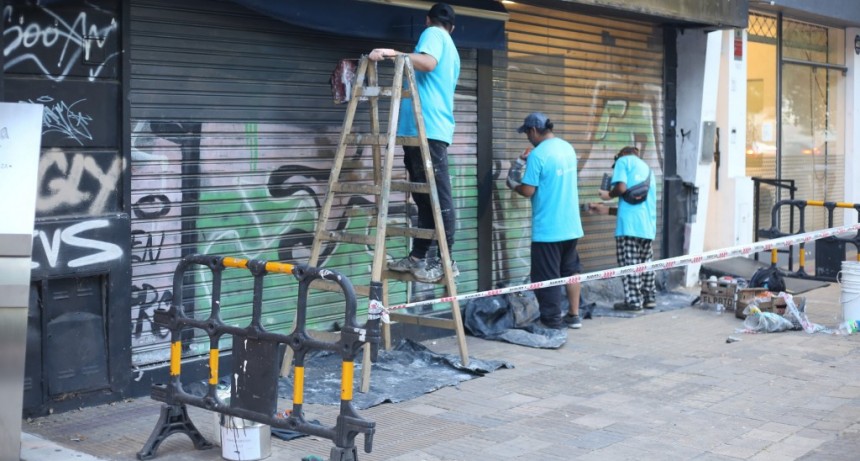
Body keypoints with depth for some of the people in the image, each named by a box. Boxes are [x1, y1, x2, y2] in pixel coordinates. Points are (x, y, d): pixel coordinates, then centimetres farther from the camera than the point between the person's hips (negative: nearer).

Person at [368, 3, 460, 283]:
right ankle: (417, 258, 12)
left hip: (427, 127, -10)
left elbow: (428, 62, -18)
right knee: (423, 197, 9)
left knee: (438, 197, -10)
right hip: (426, 128, 10)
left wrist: (393, 54, -19)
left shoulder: (432, 34, 3)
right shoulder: (451, 51, 29)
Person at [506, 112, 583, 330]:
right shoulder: (568, 148, 8)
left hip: (547, 229, -8)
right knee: (571, 270, 17)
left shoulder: (538, 154, -17)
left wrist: (514, 185, 4)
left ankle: (553, 322, 7)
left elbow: (528, 191, -16)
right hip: (571, 225, 8)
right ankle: (573, 316, 22)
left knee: (547, 277, 2)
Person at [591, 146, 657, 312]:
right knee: (645, 262, 17)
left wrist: (608, 194, 10)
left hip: (630, 225, -7)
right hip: (648, 225, 7)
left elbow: (621, 187, -11)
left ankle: (633, 301, -1)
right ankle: (649, 298, 21)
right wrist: (607, 210, 29)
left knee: (629, 264, -2)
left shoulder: (624, 160, 8)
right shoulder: (646, 168, 29)